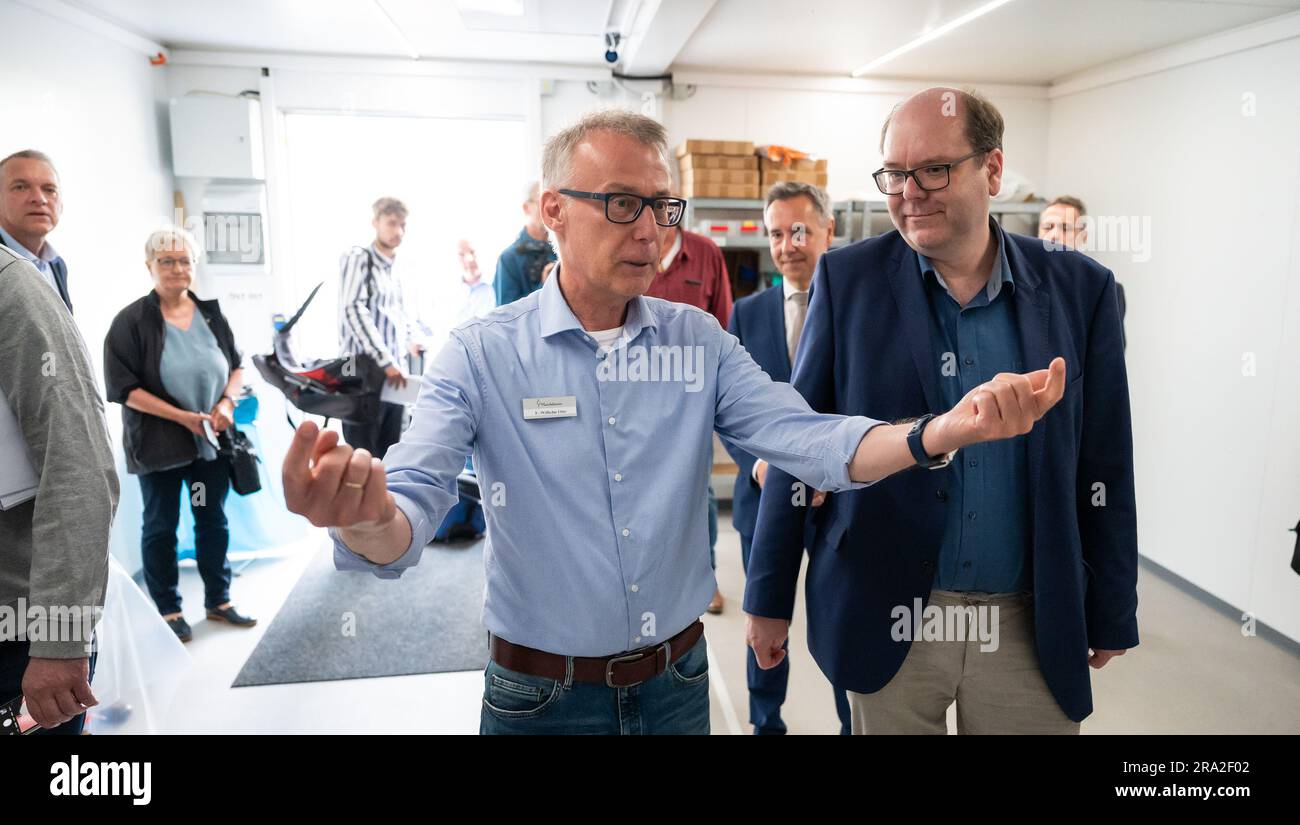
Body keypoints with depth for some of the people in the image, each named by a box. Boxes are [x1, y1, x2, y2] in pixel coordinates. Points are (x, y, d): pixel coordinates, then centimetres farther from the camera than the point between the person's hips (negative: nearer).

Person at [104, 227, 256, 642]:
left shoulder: (211, 313, 3)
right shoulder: (131, 320, -10)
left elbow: (237, 366, 10)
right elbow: (123, 387, -12)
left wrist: (227, 402, -10)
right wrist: (184, 417, -19)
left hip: (212, 440, 4)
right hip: (159, 444, -4)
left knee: (214, 521, 14)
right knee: (161, 527, 10)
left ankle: (218, 601, 29)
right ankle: (168, 610, 24)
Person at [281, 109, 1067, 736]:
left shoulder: (700, 340, -3)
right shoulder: (480, 356, -12)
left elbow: (804, 437, -13)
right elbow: (412, 505, -20)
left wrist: (946, 429, -30)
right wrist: (368, 517, -44)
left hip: (676, 680, 3)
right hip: (542, 695, -2)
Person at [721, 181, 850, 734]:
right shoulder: (747, 313, 5)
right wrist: (757, 464, -11)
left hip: (842, 498, -3)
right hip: (765, 496, 3)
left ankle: (854, 725, 31)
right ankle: (765, 723, 36)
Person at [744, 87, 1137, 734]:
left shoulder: (1079, 288, -2)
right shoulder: (847, 278, -5)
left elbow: (1103, 469, 3)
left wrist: (1112, 614, 9)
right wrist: (769, 598, -2)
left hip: (1034, 626, 2)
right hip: (886, 620, -1)